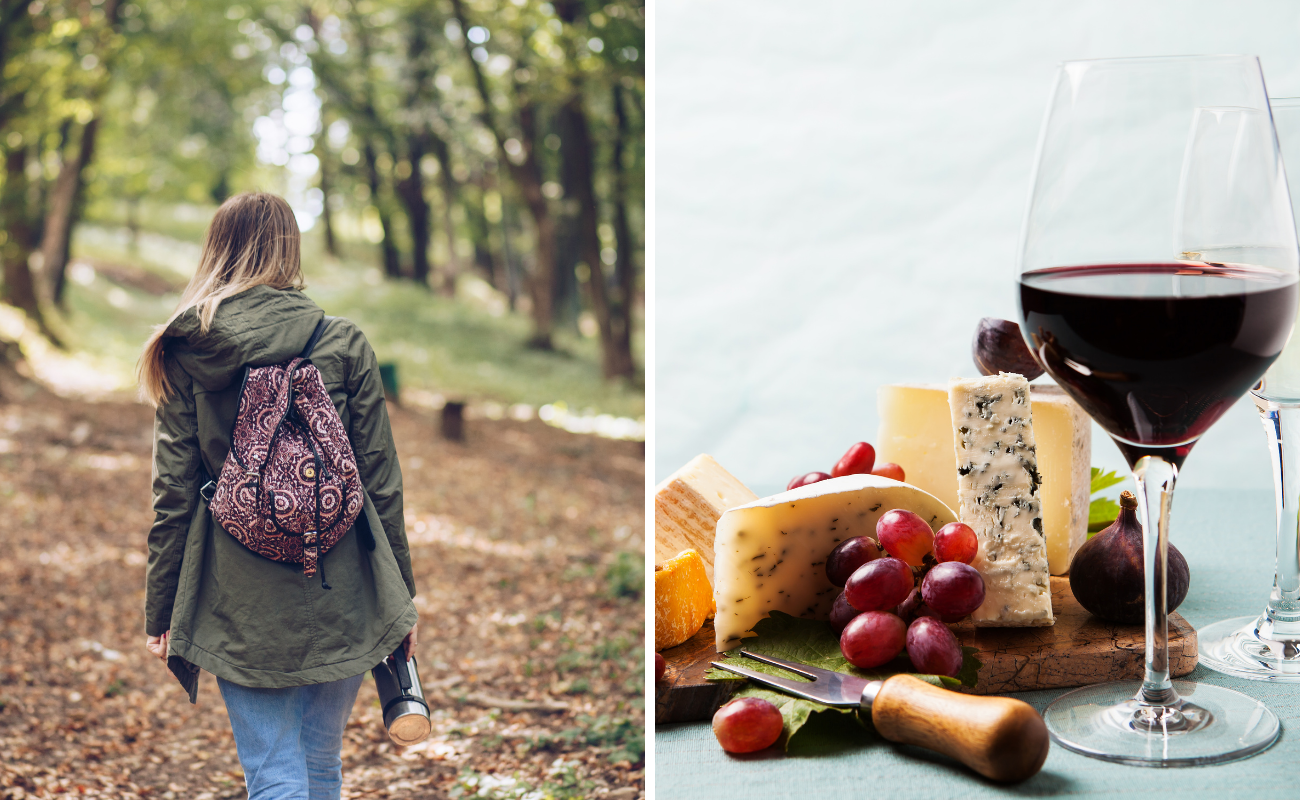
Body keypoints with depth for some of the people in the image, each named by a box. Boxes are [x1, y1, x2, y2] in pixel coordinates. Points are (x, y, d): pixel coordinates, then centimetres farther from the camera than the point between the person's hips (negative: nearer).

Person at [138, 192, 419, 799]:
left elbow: (173, 493, -1)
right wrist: (401, 595, 8)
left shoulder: (186, 355, -1)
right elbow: (380, 480, 0)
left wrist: (160, 612, 7)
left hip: (239, 602, -1)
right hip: (339, 591, 1)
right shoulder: (344, 346, -2)